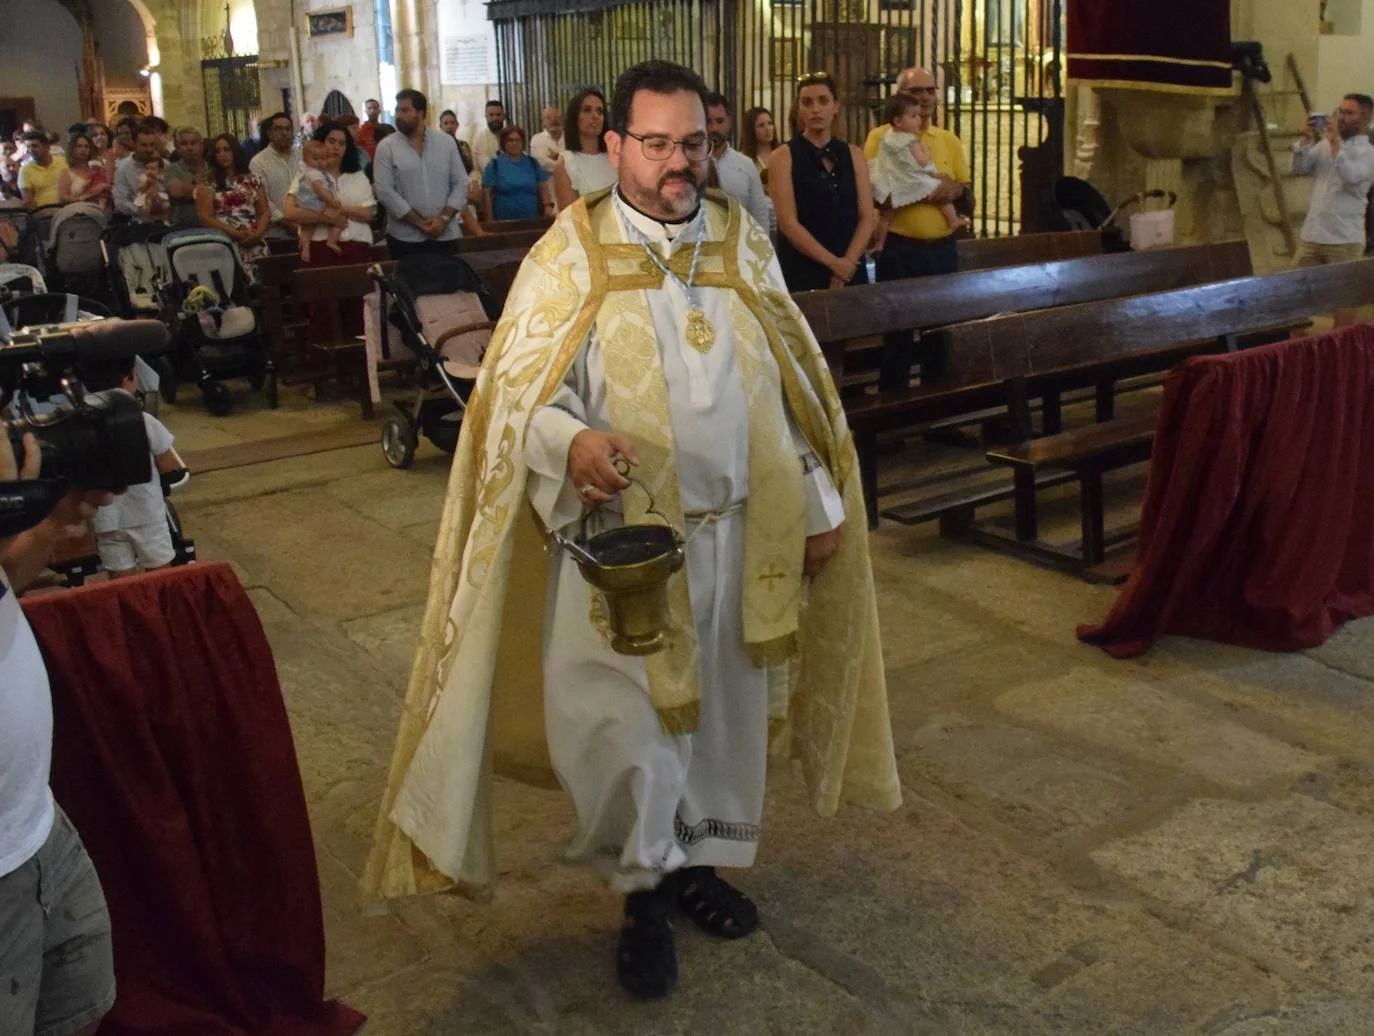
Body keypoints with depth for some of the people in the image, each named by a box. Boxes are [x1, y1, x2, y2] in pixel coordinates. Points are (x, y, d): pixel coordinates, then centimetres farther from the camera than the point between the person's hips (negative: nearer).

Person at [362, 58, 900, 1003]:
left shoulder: (745, 243, 5)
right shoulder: (571, 254, -7)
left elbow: (791, 382, 10)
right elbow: (518, 394, -9)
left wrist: (820, 503, 10)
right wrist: (573, 441, -31)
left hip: (739, 527, 4)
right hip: (620, 534, -4)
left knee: (724, 704, 15)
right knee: (617, 721, -2)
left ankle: (700, 857, 37)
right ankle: (644, 888, 23)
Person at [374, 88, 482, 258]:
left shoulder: (446, 143, 7)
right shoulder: (386, 147, 0)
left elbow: (461, 184, 5)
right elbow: (384, 191, -8)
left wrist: (444, 218, -10)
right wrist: (419, 222, -12)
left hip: (445, 235, 2)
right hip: (405, 238, -2)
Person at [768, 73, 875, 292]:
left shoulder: (854, 155, 8)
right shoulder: (783, 157, -3)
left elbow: (867, 218, 3)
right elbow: (788, 223, -11)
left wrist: (846, 263, -11)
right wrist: (833, 263, -14)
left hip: (850, 271, 3)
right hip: (802, 273, -3)